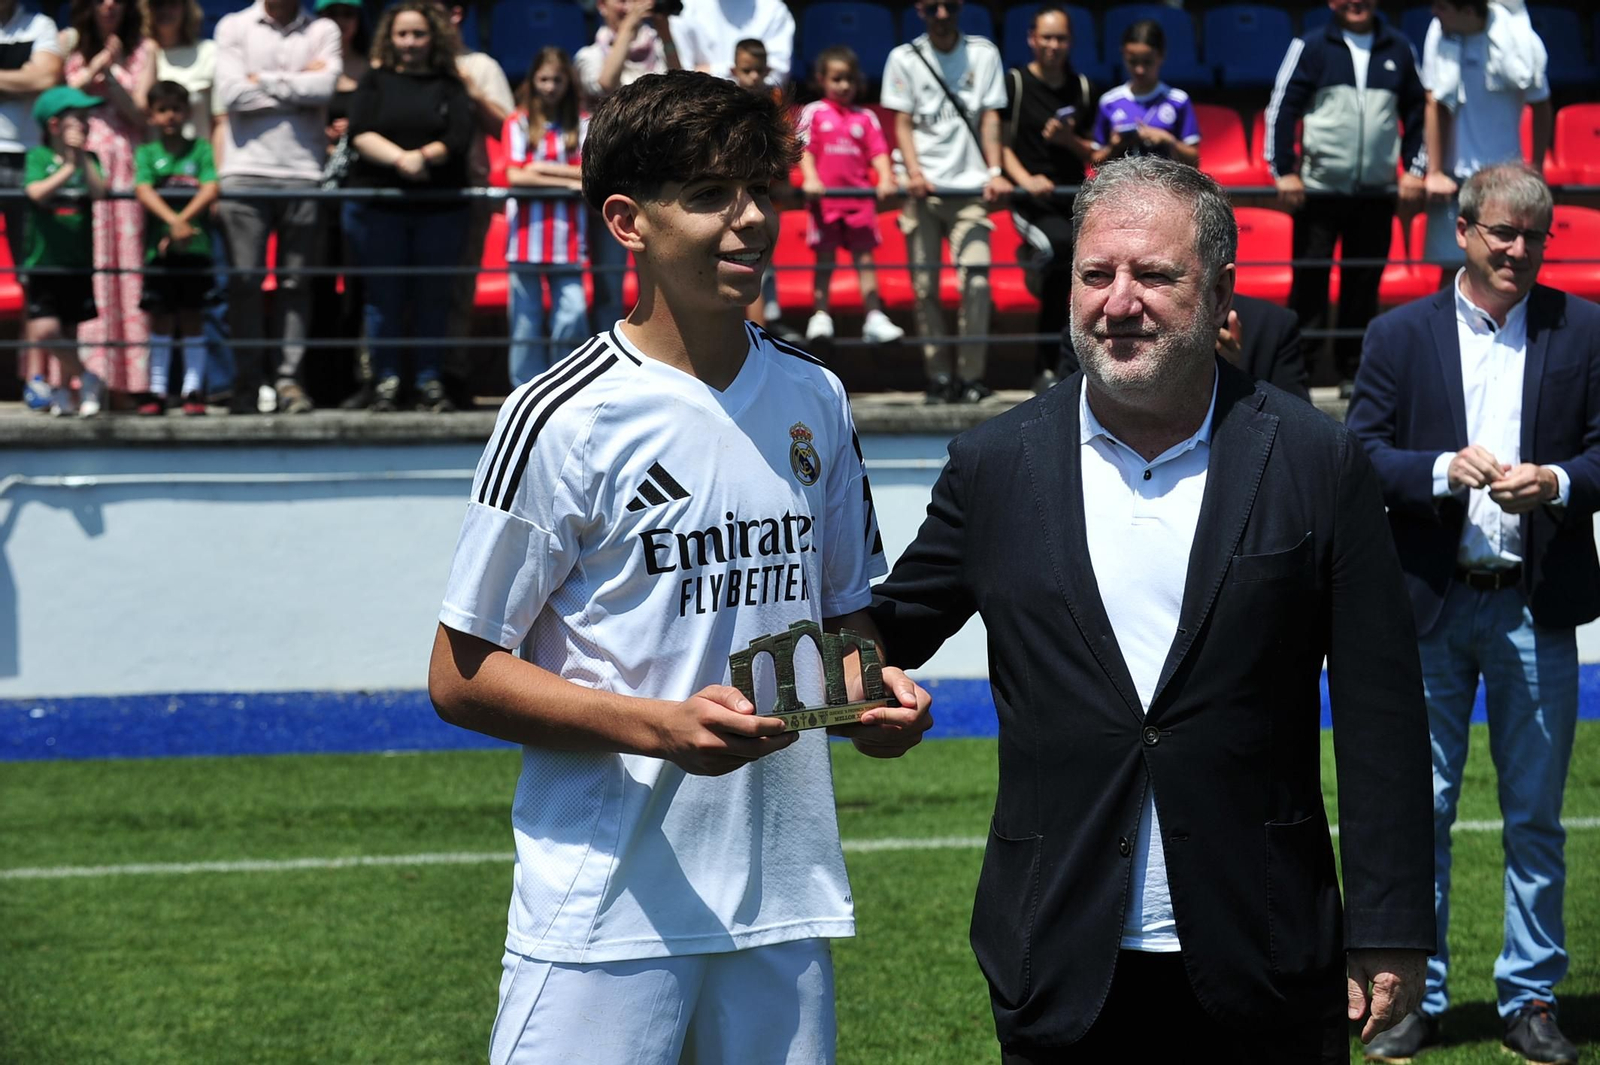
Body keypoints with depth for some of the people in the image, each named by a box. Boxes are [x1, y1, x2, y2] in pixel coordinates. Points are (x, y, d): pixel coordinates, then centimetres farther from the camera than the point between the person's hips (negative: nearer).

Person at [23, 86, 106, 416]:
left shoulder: (89, 159, 6)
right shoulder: (38, 157, -2)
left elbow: (99, 192, -10)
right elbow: (37, 193, -17)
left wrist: (83, 158, -16)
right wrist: (68, 169, -21)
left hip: (79, 262, 3)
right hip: (44, 261, -3)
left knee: (69, 332, 8)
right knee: (44, 331, -12)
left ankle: (64, 391, 21)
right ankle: (85, 377, 5)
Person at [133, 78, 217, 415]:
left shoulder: (201, 150, 4)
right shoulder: (147, 153, 6)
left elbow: (210, 190, -7)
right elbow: (144, 191, -8)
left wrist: (183, 220, -19)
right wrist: (173, 221, -23)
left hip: (195, 246, -1)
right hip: (159, 246, 1)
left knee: (192, 317, 2)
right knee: (160, 319, 4)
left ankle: (193, 390, 6)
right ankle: (157, 391, 8)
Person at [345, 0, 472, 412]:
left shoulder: (450, 87, 9)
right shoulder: (375, 82, 9)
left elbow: (459, 139, -3)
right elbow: (360, 134, -4)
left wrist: (424, 156, -20)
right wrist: (400, 158, -19)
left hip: (440, 207, 0)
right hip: (378, 204, 0)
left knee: (432, 296, 2)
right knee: (383, 296, 1)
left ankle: (429, 382, 10)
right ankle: (385, 382, 6)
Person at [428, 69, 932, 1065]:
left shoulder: (816, 399, 10)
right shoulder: (564, 418, -9)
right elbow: (462, 676, -8)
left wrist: (879, 688, -1)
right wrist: (660, 727, -19)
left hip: (784, 901, 5)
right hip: (607, 913, -5)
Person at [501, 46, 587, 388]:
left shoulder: (581, 126, 11)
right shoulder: (518, 124, 8)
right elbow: (515, 176, -3)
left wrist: (544, 168, -6)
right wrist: (567, 179, -6)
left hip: (567, 231, 0)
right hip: (527, 230, 0)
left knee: (572, 315, -9)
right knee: (526, 318, 1)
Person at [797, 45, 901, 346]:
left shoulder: (866, 118, 9)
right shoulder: (813, 113, 4)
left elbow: (878, 152, 3)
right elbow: (805, 149, -4)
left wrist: (885, 179, -14)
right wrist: (811, 179, -19)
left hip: (860, 197, 2)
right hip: (825, 197, -2)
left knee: (864, 256, 2)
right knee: (825, 258, 3)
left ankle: (874, 318, 0)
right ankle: (820, 317, 9)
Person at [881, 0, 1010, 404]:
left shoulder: (983, 53, 10)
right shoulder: (904, 58, 8)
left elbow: (989, 117, 7)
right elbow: (903, 123, 5)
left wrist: (995, 172, -7)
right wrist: (914, 172, -11)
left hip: (970, 187, 0)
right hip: (923, 188, 0)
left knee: (975, 277, -13)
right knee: (925, 284, -2)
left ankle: (970, 375, -6)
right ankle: (938, 376, 6)